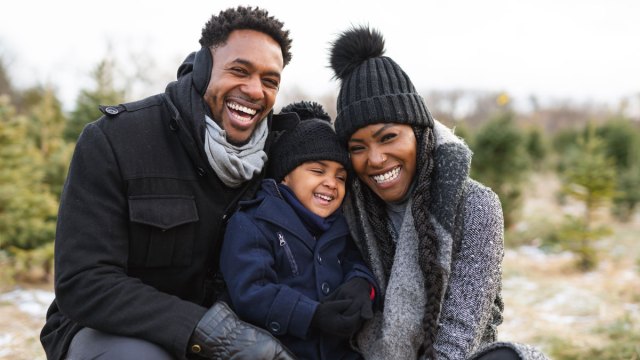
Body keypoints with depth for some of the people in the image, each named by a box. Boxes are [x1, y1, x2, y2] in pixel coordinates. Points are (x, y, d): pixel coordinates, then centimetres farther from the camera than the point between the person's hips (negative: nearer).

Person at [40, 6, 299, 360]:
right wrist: (212, 330, -35)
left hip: (220, 329, 4)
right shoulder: (114, 139, -17)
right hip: (106, 330, -3)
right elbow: (82, 285, -24)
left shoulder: (271, 153, -4)